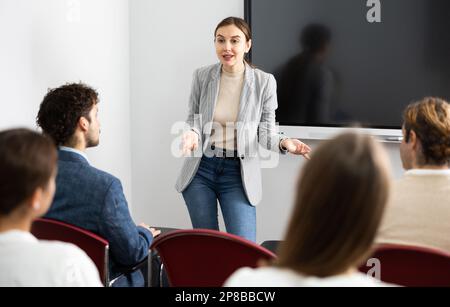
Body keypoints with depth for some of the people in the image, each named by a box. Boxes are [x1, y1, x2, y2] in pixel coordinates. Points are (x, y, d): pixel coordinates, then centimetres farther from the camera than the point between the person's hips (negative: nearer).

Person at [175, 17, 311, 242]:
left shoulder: (264, 82, -8)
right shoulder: (202, 76, -3)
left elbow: (265, 132, -1)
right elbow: (194, 119, 6)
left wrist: (283, 143, -23)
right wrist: (192, 134, -18)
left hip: (238, 172, -2)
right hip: (201, 169, 2)